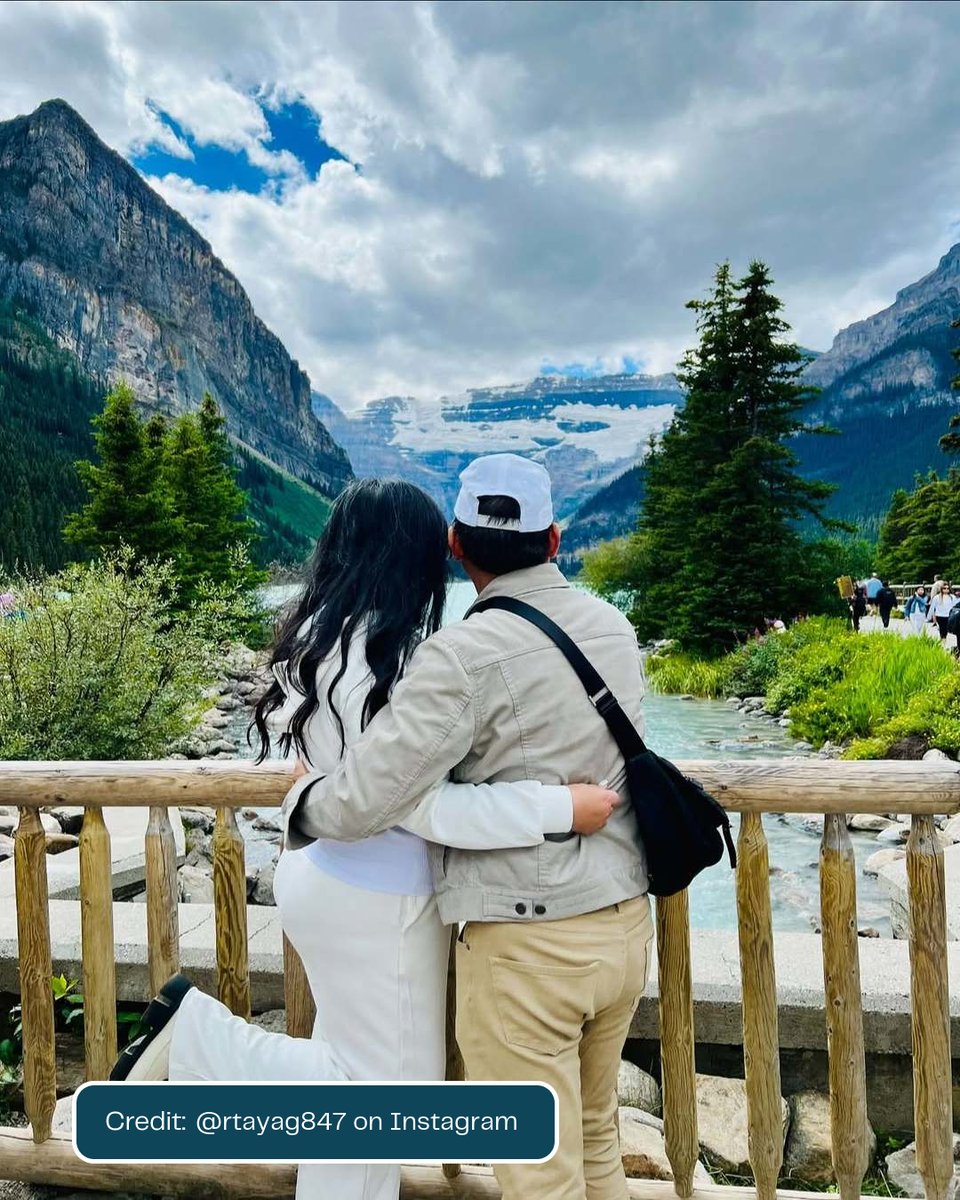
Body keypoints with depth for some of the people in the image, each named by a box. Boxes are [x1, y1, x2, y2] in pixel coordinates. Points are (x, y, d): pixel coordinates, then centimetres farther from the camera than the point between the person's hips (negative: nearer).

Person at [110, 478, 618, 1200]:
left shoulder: (318, 639, 2)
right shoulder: (381, 656, -26)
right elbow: (424, 806, -25)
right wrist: (562, 807, -24)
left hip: (328, 874, 9)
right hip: (373, 901, -9)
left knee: (353, 1073, 23)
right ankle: (196, 1036, 9)